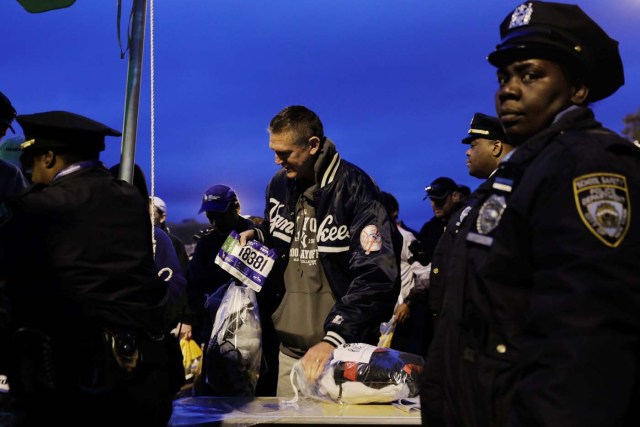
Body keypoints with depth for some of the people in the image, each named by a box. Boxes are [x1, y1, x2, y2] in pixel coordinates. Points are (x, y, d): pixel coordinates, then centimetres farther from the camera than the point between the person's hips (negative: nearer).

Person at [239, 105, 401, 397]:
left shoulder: (354, 188, -13)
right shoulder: (278, 184, 7)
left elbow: (375, 277, -20)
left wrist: (333, 338, -28)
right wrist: (257, 235, 2)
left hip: (343, 350, -6)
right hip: (289, 349, 6)